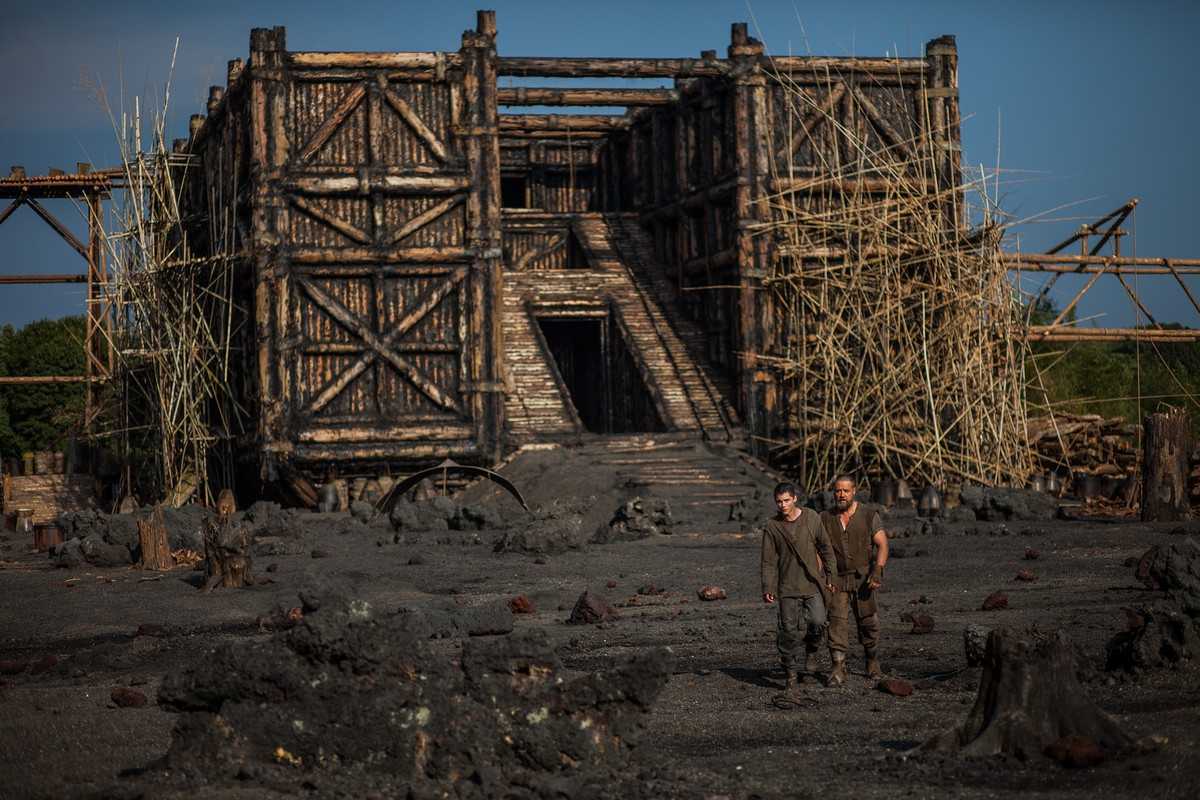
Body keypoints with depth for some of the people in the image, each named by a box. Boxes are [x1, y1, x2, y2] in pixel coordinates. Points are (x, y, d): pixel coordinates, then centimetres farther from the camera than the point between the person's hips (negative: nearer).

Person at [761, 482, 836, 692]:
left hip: (812, 584, 0)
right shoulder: (772, 526, -1)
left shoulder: (812, 518, 0)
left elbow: (825, 548, 9)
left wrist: (830, 575, 8)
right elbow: (769, 561, 0)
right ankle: (791, 674, 6)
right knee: (789, 630, -3)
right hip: (787, 587, 0)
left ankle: (807, 651, 18)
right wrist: (767, 588, -7)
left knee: (818, 623, -12)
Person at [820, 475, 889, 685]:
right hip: (837, 580, 0)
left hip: (863, 578, 0)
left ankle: (872, 662, 28)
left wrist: (877, 571, -18)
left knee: (868, 622, 6)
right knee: (837, 622, -10)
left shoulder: (869, 516, 0)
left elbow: (882, 545, -5)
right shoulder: (826, 519, 5)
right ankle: (838, 670, -14)